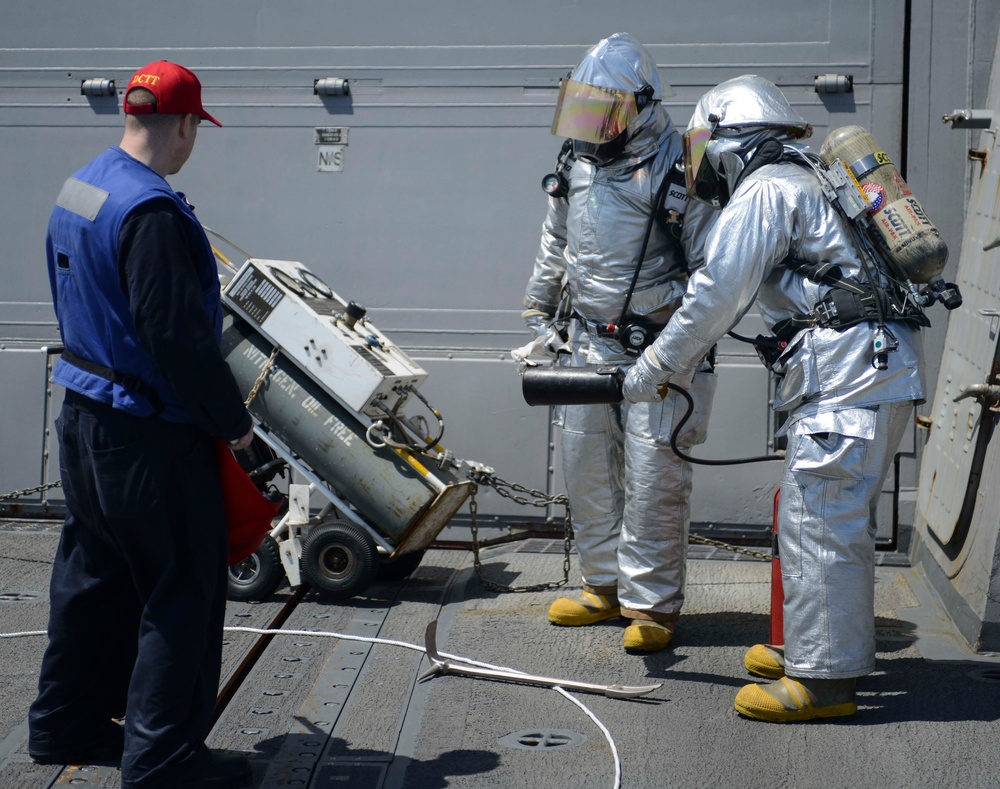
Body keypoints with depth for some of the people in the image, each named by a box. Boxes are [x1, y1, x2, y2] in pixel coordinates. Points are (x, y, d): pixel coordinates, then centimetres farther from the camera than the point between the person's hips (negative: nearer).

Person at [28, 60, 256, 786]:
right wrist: (232, 419, -13)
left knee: (94, 575, 20)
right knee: (183, 590, 0)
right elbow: (178, 337, -24)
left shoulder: (77, 190, 9)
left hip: (83, 418, 10)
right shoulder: (152, 212, -22)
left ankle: (67, 724, 32)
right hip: (150, 434, -10)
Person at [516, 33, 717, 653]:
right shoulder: (576, 164, 8)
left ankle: (652, 606, 7)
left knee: (653, 479, -4)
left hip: (660, 349, -7)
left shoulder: (678, 169, -13)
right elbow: (555, 248, 22)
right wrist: (540, 319, 20)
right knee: (587, 469, 12)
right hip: (590, 344, 7)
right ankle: (607, 586, 28)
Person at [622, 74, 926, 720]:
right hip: (879, 368, 10)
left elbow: (718, 296, -8)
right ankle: (823, 648, 26)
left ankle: (824, 678, -4)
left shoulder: (763, 190, -6)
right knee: (836, 517, 16)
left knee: (820, 518, -8)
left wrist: (655, 368, 2)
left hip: (849, 372, -10)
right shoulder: (806, 180, 25)